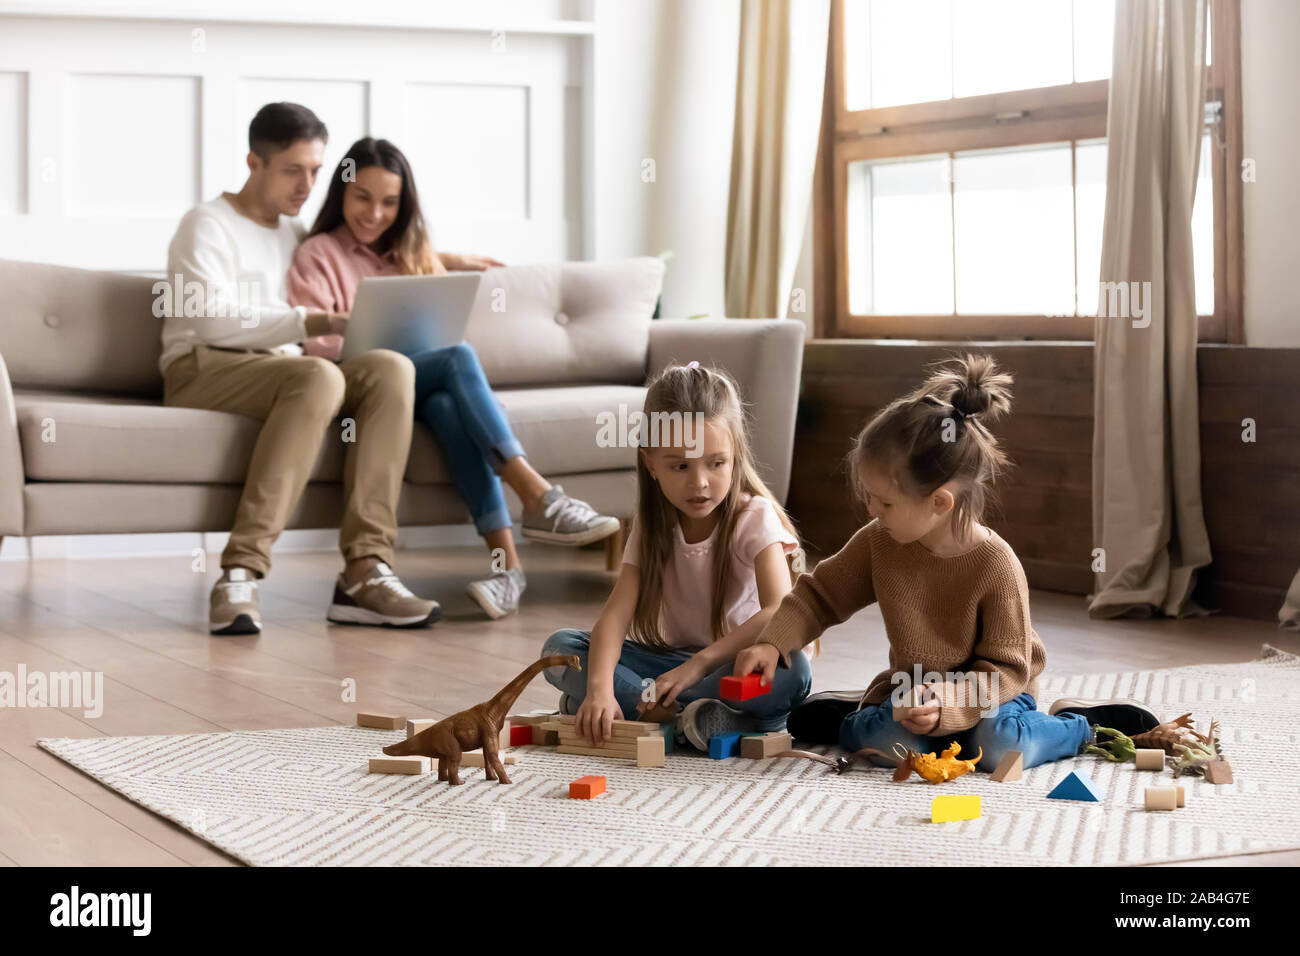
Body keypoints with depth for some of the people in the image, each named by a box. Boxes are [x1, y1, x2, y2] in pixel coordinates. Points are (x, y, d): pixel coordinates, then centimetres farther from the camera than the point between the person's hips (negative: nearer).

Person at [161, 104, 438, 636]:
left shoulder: (296, 235, 26)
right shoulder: (207, 225, 3)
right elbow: (212, 319, -13)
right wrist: (308, 323, -24)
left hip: (280, 373, 6)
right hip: (202, 370, -6)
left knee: (391, 368, -23)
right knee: (319, 376, -38)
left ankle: (364, 570, -37)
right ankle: (240, 573, -44)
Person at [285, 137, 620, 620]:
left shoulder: (411, 252, 24)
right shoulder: (317, 255, 6)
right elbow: (316, 346, -8)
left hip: (423, 388, 4)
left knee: (446, 406, -36)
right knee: (458, 359, -33)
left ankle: (505, 559, -49)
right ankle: (537, 498, -43)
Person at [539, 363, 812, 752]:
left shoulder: (755, 517, -11)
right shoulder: (653, 526, -1)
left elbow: (779, 611, -26)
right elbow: (616, 613, -14)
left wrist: (700, 663, -36)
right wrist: (599, 688, -34)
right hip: (670, 659, 3)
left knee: (791, 669, -37)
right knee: (559, 648, -14)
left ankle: (644, 707, -32)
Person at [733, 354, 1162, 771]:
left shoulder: (996, 565, -24)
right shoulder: (880, 544, -10)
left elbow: (1006, 668, -20)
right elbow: (821, 594, 4)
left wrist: (947, 704, -34)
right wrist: (772, 643, -11)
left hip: (993, 694, -3)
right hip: (913, 689, 3)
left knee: (997, 747, -32)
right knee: (889, 742, -28)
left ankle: (1083, 724, -4)